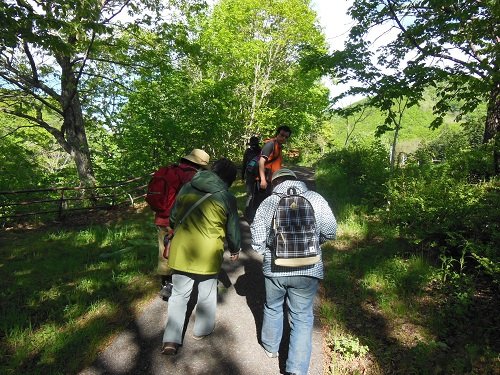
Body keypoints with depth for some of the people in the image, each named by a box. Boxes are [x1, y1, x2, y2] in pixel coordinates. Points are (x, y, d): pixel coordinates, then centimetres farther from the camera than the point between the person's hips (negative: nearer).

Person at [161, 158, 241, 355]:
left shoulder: (187, 187, 3)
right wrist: (235, 250, 20)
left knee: (179, 295, 17)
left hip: (180, 250, 3)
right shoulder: (227, 198, -7)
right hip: (208, 254, -2)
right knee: (207, 294, 21)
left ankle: (171, 340, 16)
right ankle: (202, 329, 39)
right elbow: (233, 228, 3)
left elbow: (173, 217, 12)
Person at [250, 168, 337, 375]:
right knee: (302, 318, 16)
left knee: (272, 308, 26)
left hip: (274, 269, 1)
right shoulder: (315, 199, -6)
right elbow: (330, 232, -3)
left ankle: (271, 346, 48)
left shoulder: (267, 203, -7)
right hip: (308, 270, 0)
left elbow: (257, 241, -8)